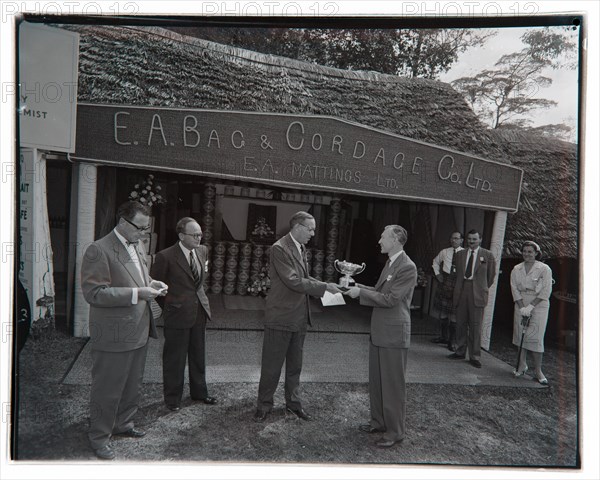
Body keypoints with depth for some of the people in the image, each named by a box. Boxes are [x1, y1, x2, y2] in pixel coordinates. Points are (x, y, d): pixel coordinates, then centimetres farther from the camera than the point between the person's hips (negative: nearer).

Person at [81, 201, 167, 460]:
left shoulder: (137, 247, 10)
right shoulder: (98, 250, -17)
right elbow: (93, 293, -21)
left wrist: (151, 283, 3)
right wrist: (136, 293, -26)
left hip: (138, 331, 8)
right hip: (113, 336, -8)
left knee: (133, 384, 22)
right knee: (107, 389, 8)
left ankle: (123, 424, 42)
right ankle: (99, 437, 28)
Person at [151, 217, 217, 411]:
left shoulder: (203, 251, 3)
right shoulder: (165, 256, -16)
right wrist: (169, 307, 3)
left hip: (200, 311, 6)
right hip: (178, 314, -6)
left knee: (198, 355, 18)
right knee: (174, 358, 9)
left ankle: (199, 392, 36)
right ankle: (172, 398, 26)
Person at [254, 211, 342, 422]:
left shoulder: (301, 249, 10)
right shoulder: (279, 248, -18)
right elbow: (293, 281, -24)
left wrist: (327, 288, 1)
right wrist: (325, 286, -21)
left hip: (299, 317, 8)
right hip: (281, 316, -8)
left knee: (295, 364, 18)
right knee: (272, 365, 6)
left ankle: (293, 402, 33)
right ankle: (264, 404, 23)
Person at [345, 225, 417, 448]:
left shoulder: (407, 267, -17)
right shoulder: (390, 263, 12)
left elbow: (390, 299, -21)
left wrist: (361, 293, -16)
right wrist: (361, 287, 5)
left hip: (394, 333, -9)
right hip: (378, 332, 9)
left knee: (393, 384, 3)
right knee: (376, 380, 18)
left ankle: (396, 431, 18)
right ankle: (379, 421, 34)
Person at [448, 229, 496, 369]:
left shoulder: (488, 255, 2)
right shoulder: (460, 254, 12)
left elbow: (491, 275, 9)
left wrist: (483, 288, 13)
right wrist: (458, 288, 14)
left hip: (477, 293, -3)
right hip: (461, 291, 3)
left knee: (475, 325, -2)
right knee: (461, 323, 8)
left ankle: (475, 356, 6)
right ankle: (460, 351, 22)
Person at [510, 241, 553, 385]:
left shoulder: (544, 269, -5)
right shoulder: (516, 269, 5)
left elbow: (546, 291, -9)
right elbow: (515, 289, 1)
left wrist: (531, 306, -14)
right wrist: (522, 307, -10)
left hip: (539, 305, -3)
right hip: (521, 305, 3)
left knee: (536, 337, -6)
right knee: (520, 334, 5)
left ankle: (537, 371, 3)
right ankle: (522, 365, 19)